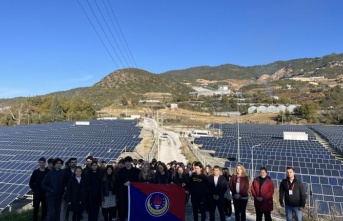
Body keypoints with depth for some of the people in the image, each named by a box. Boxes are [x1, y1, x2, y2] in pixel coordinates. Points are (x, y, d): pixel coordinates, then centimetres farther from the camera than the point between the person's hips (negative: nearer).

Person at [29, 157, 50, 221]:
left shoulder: (48, 172, -3)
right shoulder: (35, 172, 0)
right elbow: (31, 183, 4)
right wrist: (34, 190, -4)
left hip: (45, 194, 0)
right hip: (37, 194, 0)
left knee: (44, 208, 6)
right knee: (36, 209, 5)